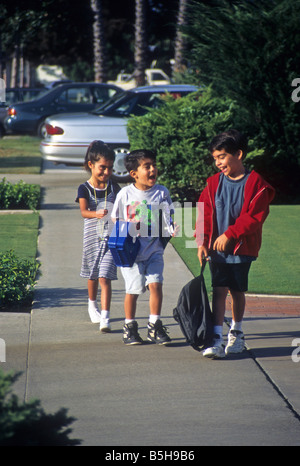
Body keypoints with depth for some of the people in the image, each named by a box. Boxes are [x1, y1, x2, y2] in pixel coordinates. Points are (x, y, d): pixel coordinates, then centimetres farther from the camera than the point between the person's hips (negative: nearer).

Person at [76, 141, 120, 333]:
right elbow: (84, 211, -22)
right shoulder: (85, 189, -7)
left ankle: (105, 318, -17)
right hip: (92, 236, 1)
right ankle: (92, 305, 44)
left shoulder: (114, 188, -1)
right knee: (93, 275, 18)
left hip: (111, 237, -1)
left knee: (105, 277, -12)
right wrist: (96, 214, -42)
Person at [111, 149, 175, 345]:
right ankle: (130, 327, 19)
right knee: (133, 289, 2)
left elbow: (168, 219, 5)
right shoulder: (125, 194, -2)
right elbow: (115, 220, 6)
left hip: (154, 250, 1)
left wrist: (171, 228, -16)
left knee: (155, 284, -10)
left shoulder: (162, 192, 2)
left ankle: (155, 326, 2)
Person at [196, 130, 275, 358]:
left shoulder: (255, 183, -8)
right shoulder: (214, 183, 4)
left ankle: (236, 332, 29)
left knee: (237, 292, 9)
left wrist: (230, 234, -17)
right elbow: (204, 214, 5)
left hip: (242, 247, -2)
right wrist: (202, 242, -4)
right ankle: (216, 340, -10)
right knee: (219, 291, -5)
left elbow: (254, 216, -13)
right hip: (217, 248, 2)